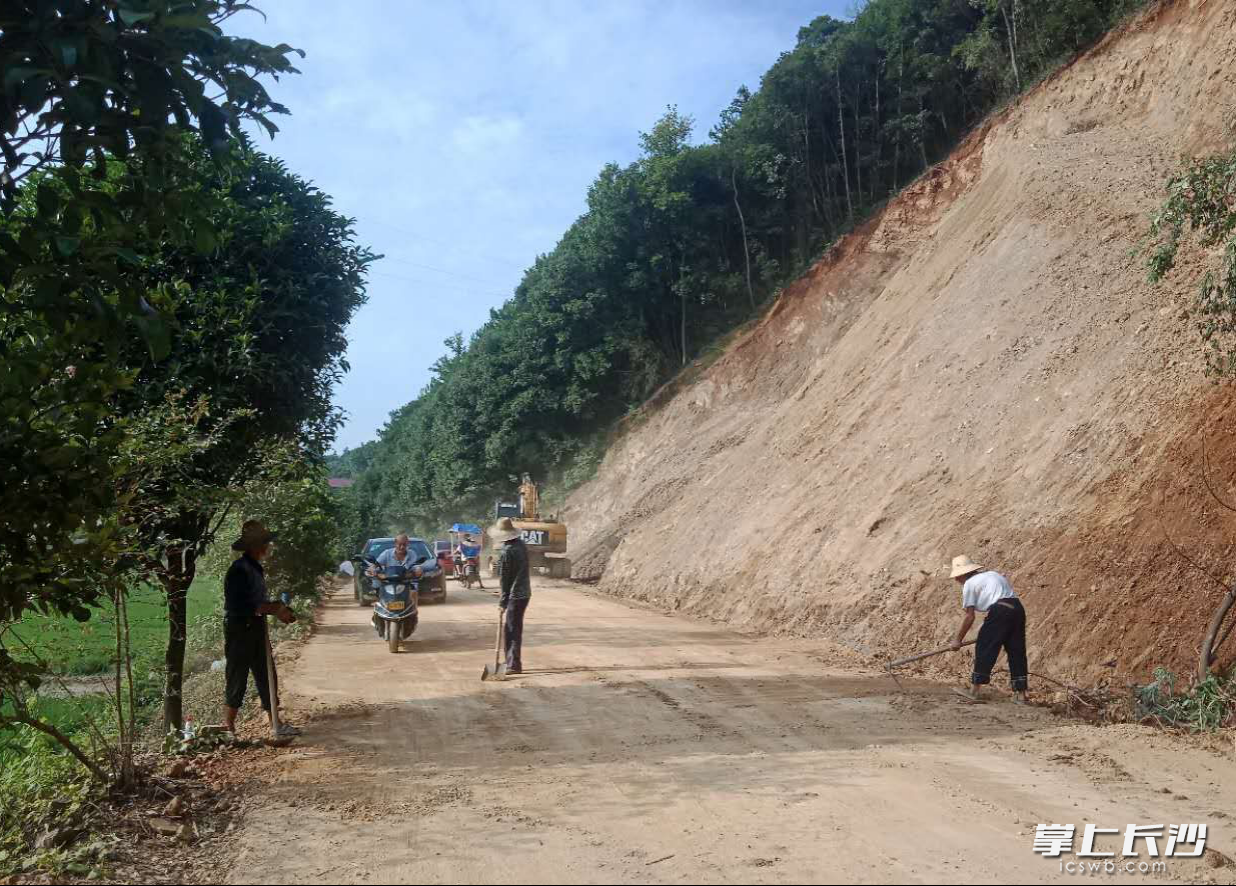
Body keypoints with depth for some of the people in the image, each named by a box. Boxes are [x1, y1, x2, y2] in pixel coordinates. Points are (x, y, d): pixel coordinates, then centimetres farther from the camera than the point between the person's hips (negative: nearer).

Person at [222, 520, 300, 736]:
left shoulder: (256, 568, 12)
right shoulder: (239, 570, -18)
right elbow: (239, 607, -24)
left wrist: (278, 610, 6)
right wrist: (273, 608, -21)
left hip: (256, 629, 9)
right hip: (239, 630, -9)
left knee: (266, 677, 12)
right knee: (237, 680, 0)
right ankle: (228, 728, 12)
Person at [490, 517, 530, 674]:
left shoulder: (507, 552, -18)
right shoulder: (521, 544, 6)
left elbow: (505, 579, -15)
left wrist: (502, 602, -9)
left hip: (515, 595, -9)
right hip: (525, 592, 9)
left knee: (513, 630, -3)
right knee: (514, 629, 17)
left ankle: (514, 665, -1)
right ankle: (512, 662, 25)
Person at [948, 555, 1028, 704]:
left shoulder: (969, 584, 5)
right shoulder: (992, 574, 28)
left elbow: (969, 616, 3)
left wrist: (958, 639, 11)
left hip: (1000, 611, -8)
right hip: (1018, 609, 8)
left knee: (984, 650, 3)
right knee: (1017, 652, 13)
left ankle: (975, 689, 7)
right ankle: (1020, 694, 15)